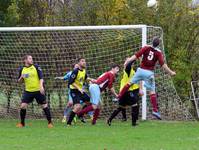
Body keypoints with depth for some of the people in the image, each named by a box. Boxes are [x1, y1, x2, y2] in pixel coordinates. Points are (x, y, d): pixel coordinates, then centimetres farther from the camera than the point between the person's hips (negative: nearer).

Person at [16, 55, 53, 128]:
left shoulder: (36, 67, -3)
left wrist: (41, 86, -20)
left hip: (38, 90, -2)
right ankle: (22, 123, 6)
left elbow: (41, 77, -6)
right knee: (23, 106, -9)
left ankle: (50, 122, 10)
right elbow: (19, 81, 12)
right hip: (28, 91, 2)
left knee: (44, 105, -1)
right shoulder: (22, 69, 5)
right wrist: (21, 77, -10)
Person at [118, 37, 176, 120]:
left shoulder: (146, 48, -1)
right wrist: (170, 72, -2)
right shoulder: (159, 52, -4)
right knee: (152, 91, -1)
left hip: (141, 70, 2)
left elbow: (136, 55, -7)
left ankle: (119, 97, 18)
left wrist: (127, 61, -4)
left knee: (130, 82, 18)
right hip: (149, 73, -2)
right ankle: (155, 110, -7)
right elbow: (162, 64, -9)